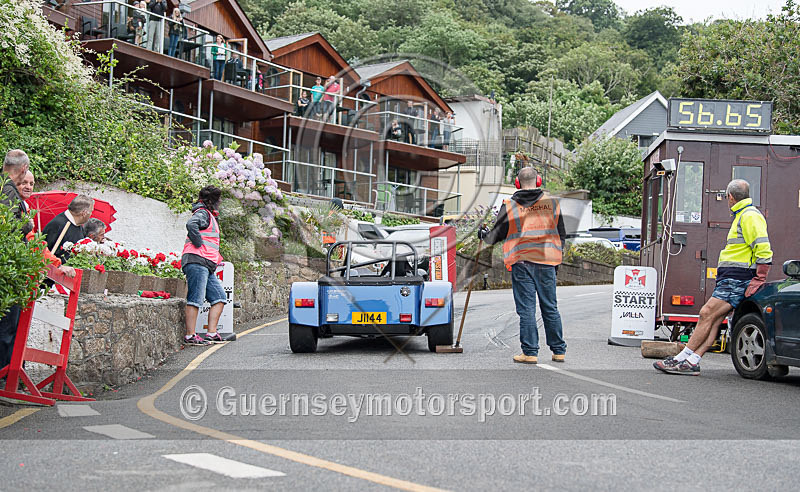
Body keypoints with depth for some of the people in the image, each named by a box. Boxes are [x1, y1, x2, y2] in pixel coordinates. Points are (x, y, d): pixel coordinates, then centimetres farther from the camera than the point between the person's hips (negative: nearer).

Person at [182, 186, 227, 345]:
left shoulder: (210, 216, 28)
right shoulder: (202, 214, -3)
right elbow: (191, 225, -25)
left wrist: (216, 257, 20)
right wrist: (199, 244, -17)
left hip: (207, 266, 10)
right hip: (196, 261, -10)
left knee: (220, 297, 6)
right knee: (196, 298, -12)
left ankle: (211, 334, 4)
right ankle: (190, 336, -12)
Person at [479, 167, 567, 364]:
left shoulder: (509, 205, -1)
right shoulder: (552, 203, 6)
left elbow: (497, 234, 5)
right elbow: (561, 235, 12)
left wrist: (483, 235, 27)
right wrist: (555, 256, 25)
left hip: (521, 261, -2)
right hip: (547, 262, 2)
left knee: (526, 309, 1)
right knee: (550, 308, 10)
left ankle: (530, 352, 2)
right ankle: (559, 351, 15)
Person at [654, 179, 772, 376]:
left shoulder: (750, 216, -10)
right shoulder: (741, 216, 23)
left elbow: (764, 250, -18)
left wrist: (759, 279, -17)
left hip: (736, 279, -10)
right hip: (729, 279, 10)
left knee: (707, 314, -12)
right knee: (714, 319, 1)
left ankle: (681, 359, -10)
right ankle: (691, 362, -4)